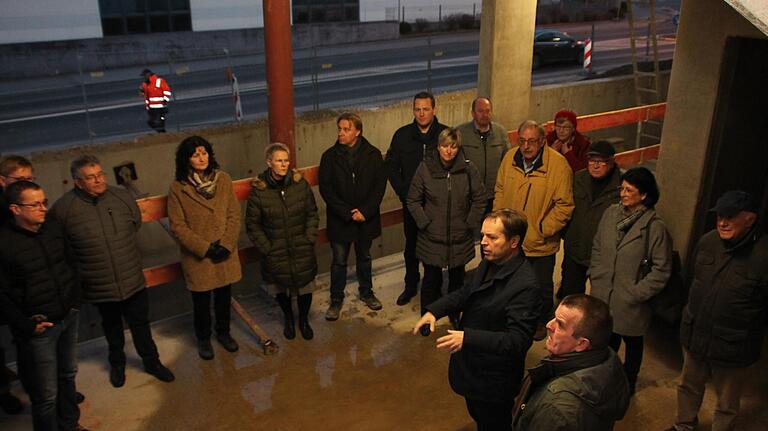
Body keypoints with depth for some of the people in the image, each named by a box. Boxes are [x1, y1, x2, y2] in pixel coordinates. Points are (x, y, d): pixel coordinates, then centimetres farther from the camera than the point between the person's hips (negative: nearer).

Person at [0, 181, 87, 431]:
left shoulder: (53, 228, 1)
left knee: (68, 375, 22)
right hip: (39, 328, -6)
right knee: (46, 395, 2)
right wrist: (26, 325, -15)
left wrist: (74, 298, 9)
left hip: (68, 317, 6)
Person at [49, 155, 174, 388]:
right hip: (100, 286, -1)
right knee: (111, 327, 23)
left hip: (133, 279, 1)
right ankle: (117, 363, 47)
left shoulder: (121, 197, -10)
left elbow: (136, 223, 10)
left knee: (141, 324, 15)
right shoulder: (63, 208, -17)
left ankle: (152, 362, 37)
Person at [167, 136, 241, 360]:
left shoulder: (223, 179, -5)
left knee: (224, 296, 18)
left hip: (225, 255, 2)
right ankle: (203, 339, 37)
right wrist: (205, 248, -15)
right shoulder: (178, 188, -12)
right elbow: (177, 227, -11)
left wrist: (226, 244, -13)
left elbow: (234, 215, -3)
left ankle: (223, 332, 42)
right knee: (201, 301, 13)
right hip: (197, 257, -2)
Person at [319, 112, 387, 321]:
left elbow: (380, 185, -6)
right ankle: (336, 300, 22)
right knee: (339, 261, 7)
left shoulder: (373, 154, -5)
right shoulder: (329, 156, -7)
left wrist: (365, 211, -16)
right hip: (339, 220, -1)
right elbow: (326, 189, -9)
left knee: (364, 257, 19)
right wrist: (347, 213, -16)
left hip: (366, 218, 1)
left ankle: (366, 292, 38)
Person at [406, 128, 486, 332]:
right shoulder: (425, 168, -8)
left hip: (460, 238, 1)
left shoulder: (468, 169, -7)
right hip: (431, 238, -1)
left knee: (457, 277, 16)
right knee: (431, 279, 6)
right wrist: (424, 223, -6)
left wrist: (470, 223, -2)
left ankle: (455, 315, 37)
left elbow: (479, 199, 2)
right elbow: (413, 200, -1)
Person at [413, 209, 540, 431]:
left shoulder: (525, 285, -32)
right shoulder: (489, 263, -5)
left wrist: (468, 338, -41)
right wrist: (434, 310, -3)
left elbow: (517, 340, -34)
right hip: (472, 366, 8)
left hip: (494, 380, -8)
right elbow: (467, 292, 11)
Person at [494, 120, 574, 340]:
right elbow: (500, 191, 7)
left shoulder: (559, 165, -19)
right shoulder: (510, 158, -6)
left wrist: (543, 230, -16)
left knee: (542, 287, 18)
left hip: (541, 244, -3)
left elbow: (564, 206, -15)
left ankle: (542, 321, 44)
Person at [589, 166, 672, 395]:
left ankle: (628, 383, 41)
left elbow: (662, 270, -13)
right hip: (603, 295, 4)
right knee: (607, 339, 20)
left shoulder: (655, 227, -17)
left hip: (631, 303, -4)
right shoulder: (611, 213, -4)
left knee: (632, 343, 19)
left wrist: (637, 293, -14)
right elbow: (597, 247, 9)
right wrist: (595, 277, 3)